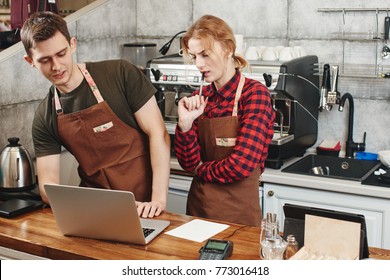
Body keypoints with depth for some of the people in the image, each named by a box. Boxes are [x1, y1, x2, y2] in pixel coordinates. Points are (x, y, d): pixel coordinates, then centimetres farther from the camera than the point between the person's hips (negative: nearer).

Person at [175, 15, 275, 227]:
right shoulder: (200, 98, 3)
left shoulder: (254, 93, -13)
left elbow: (242, 165, -20)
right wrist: (186, 123, -15)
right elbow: (188, 163, 1)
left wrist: (201, 169, -4)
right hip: (198, 206, 5)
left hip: (238, 211, -5)